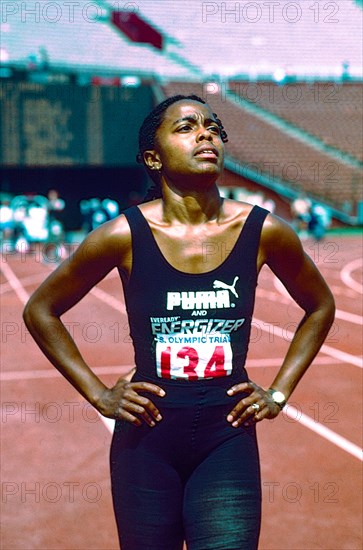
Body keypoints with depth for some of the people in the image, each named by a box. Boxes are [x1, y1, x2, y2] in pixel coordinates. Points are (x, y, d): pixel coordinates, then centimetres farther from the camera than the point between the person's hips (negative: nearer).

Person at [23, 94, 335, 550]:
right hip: (146, 438, 0)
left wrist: (278, 393, 9)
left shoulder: (264, 231, -4)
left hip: (228, 438, 1)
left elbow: (320, 306, 15)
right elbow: (40, 310, 5)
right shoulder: (125, 235, -9)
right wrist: (99, 395, 2)